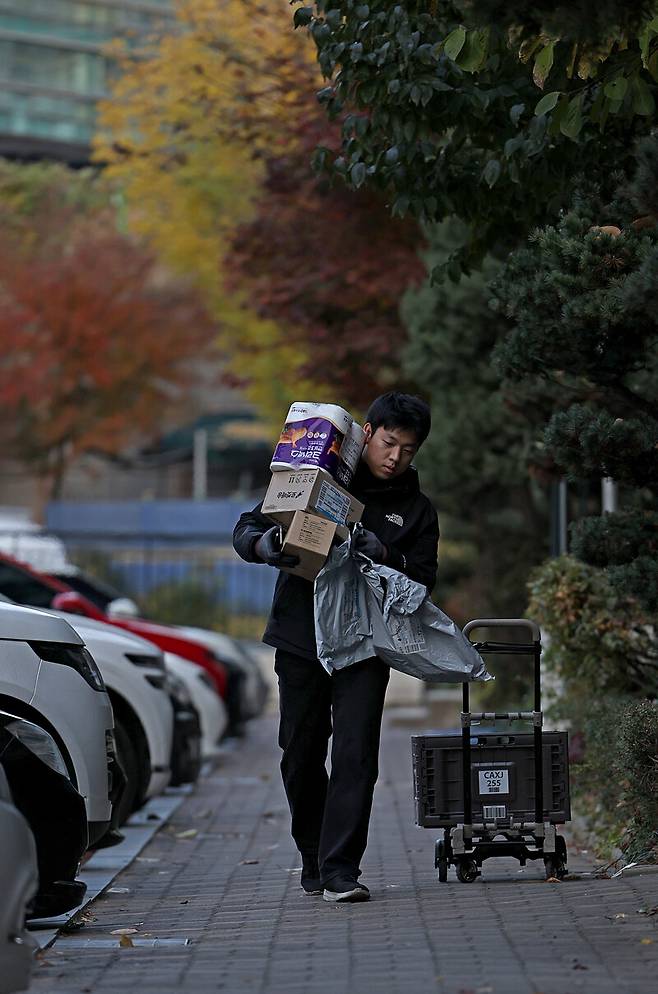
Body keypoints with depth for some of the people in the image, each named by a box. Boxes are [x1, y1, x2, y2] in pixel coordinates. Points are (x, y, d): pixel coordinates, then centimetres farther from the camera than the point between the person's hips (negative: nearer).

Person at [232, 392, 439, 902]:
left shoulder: (416, 509, 10)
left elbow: (424, 577, 2)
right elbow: (246, 528, 6)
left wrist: (386, 557, -19)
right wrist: (265, 544, -18)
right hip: (300, 640, 1)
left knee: (356, 756, -12)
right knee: (301, 755, 6)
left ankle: (340, 870, -14)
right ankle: (314, 859, 23)